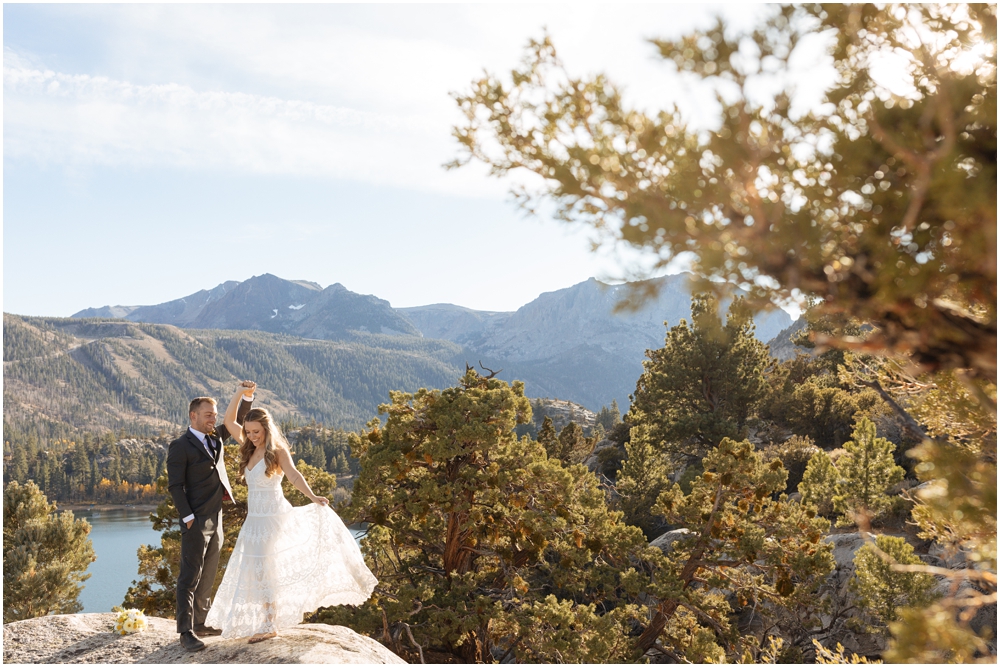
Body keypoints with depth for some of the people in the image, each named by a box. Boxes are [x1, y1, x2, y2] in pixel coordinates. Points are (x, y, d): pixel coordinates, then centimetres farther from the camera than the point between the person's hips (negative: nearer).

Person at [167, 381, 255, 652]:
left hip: (215, 518, 8)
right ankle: (186, 632, -4)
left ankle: (199, 622, 24)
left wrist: (246, 398, 1)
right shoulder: (180, 446, -9)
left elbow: (238, 422, 19)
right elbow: (175, 485, -12)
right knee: (190, 576, -6)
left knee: (208, 575, 14)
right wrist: (188, 517, -16)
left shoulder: (215, 438, 12)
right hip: (196, 521, -8)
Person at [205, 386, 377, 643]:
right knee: (256, 569, 9)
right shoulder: (249, 448, 8)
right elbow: (229, 420, 10)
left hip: (273, 516, -7)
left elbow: (293, 475, -24)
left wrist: (312, 497, -40)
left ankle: (269, 624, 3)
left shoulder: (277, 450, -10)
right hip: (254, 517, 7)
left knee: (263, 569, -6)